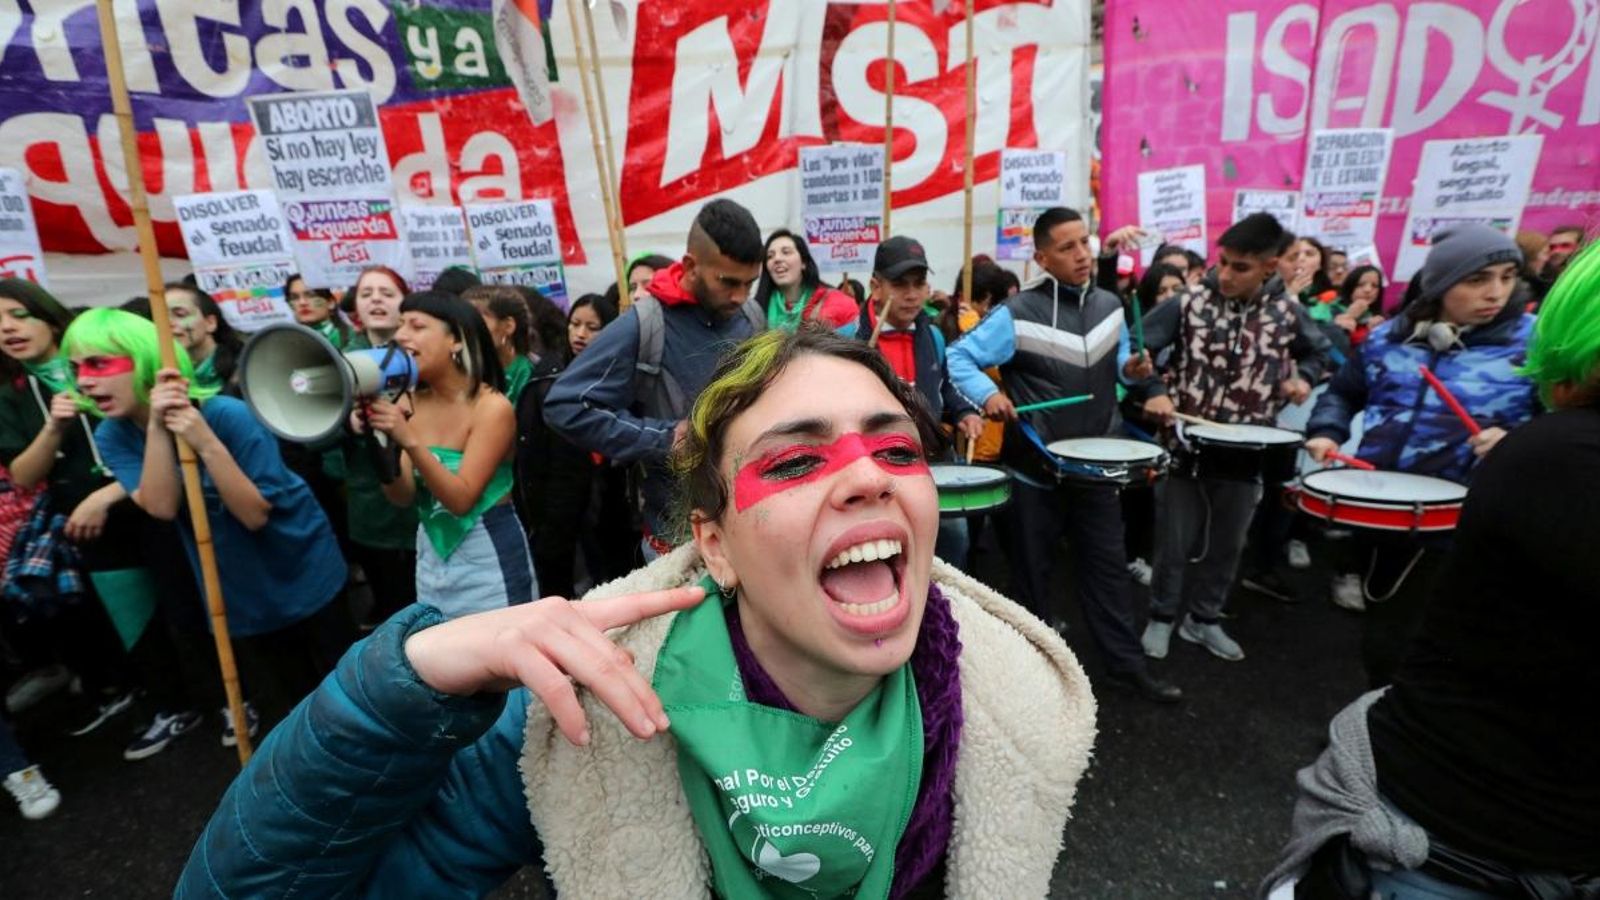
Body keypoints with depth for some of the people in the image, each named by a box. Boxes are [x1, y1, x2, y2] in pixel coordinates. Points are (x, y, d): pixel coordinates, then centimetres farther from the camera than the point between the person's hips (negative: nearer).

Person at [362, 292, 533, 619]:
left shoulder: (492, 407, -18)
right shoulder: (408, 402, 0)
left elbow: (461, 499, -22)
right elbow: (403, 497, -3)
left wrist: (411, 442, -31)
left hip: (489, 558, -5)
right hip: (431, 554, 6)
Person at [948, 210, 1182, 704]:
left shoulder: (1110, 305, 4)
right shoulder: (1018, 314, -13)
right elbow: (960, 356, -12)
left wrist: (1131, 366, -3)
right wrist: (988, 394, -28)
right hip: (1035, 466, -4)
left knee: (1107, 565, 11)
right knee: (1033, 568, 10)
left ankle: (1127, 663, 25)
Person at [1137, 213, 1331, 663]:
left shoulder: (1287, 313, 0)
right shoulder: (1188, 303, -9)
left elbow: (1320, 351, 17)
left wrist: (1303, 377, -3)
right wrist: (1154, 390, -21)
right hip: (1185, 442, -3)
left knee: (1227, 543, 14)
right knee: (1175, 541, 5)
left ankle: (1204, 619, 32)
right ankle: (1162, 617, 24)